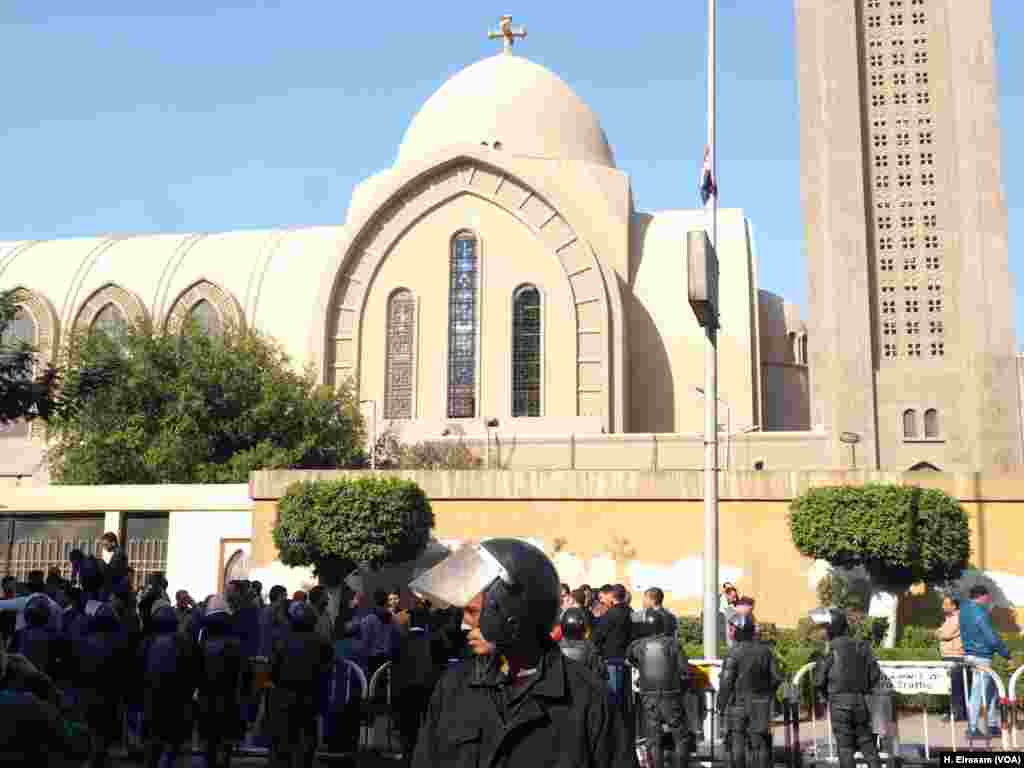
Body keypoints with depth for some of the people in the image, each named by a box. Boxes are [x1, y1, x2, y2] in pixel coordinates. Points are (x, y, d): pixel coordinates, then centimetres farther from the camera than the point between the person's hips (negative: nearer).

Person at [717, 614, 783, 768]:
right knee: (759, 743, 8)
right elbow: (777, 678, 5)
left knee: (737, 744, 3)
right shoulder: (764, 650, 3)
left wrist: (721, 706, -4)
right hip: (760, 706, 5)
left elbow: (726, 682, -14)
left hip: (738, 704, -4)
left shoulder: (735, 652, -13)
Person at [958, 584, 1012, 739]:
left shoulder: (964, 608, 9)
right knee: (978, 693, -1)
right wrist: (1006, 652, -5)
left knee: (991, 689, 18)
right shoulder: (980, 613, -19)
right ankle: (972, 730, 5)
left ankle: (992, 726, 24)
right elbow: (992, 638, -19)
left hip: (969, 654, 9)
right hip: (981, 657, -9)